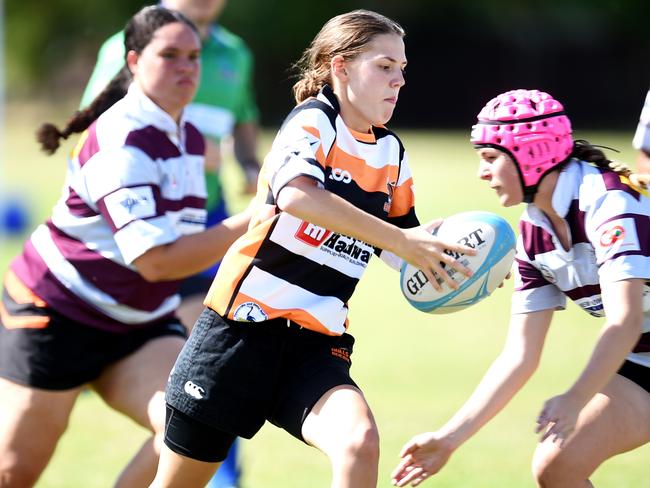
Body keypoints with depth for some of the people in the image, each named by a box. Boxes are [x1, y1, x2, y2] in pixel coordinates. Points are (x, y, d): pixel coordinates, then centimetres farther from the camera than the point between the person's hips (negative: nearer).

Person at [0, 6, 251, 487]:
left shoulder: (189, 138, 7)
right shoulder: (122, 140, -21)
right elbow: (154, 261, -28)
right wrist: (250, 223, -27)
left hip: (141, 326, 7)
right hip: (58, 315, -7)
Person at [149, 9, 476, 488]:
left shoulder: (392, 154, 11)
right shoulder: (314, 121, -10)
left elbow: (399, 247, 22)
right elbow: (296, 195, -32)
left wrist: (445, 257, 0)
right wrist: (402, 240, -32)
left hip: (316, 345, 5)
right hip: (243, 326, -5)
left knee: (360, 443, -26)